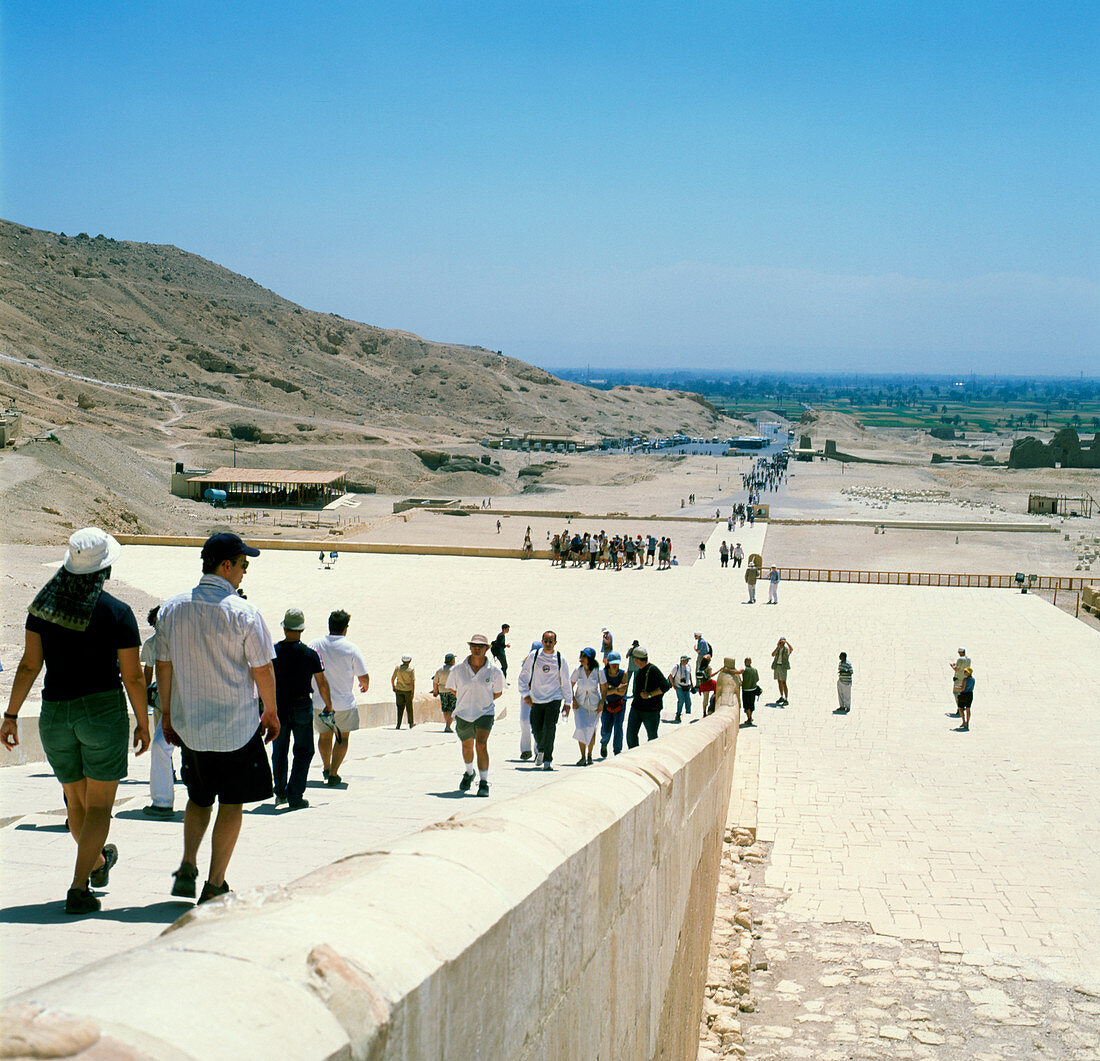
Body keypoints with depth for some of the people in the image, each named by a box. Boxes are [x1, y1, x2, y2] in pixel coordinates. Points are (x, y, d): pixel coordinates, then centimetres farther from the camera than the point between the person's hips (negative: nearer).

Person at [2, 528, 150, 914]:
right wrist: (143, 722, 5)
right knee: (99, 805, 4)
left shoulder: (43, 605, 0)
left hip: (55, 715, 4)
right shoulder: (118, 613, -9)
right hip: (103, 709, -4)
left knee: (75, 800, 21)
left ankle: (98, 861, 43)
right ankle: (79, 888, -5)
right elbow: (132, 677, -7)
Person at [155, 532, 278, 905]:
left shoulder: (171, 609, 1)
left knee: (198, 798, 22)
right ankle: (215, 885, 7)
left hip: (189, 725, 5)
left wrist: (167, 713, 17)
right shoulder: (243, 613, -13)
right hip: (237, 727, -5)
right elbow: (262, 669, -9)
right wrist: (272, 712, 5)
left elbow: (163, 666, 7)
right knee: (232, 804, 6)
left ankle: (187, 868, 10)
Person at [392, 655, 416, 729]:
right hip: (408, 690, -2)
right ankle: (411, 723, 25)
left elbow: (392, 678, -1)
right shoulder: (411, 670, -10)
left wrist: (393, 687, 15)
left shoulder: (397, 667, -3)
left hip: (399, 689, 2)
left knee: (400, 707, 6)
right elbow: (413, 682, -14)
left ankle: (398, 725, -2)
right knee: (409, 707, 13)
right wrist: (413, 693, -11)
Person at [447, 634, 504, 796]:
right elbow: (452, 688, 12)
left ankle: (483, 782, -14)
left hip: (485, 713, -2)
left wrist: (484, 702, 9)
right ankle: (468, 773, 48)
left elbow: (498, 691, 11)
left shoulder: (494, 672, -7)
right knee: (467, 747, 19)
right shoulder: (458, 670, -6)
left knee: (481, 745, -20)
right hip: (463, 714, 2)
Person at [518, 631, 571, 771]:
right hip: (536, 700, 1)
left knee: (549, 728, -15)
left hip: (554, 699, -1)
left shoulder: (560, 659, 0)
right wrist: (525, 694, -2)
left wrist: (568, 703, 8)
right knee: (537, 730, 4)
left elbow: (565, 682, 8)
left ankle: (547, 760, -7)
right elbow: (523, 676, 7)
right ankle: (539, 749, 36)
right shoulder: (534, 656, 0)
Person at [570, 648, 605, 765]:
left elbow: (604, 688, 1)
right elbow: (570, 686, 6)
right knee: (581, 728, -11)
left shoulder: (598, 672, -10)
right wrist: (573, 700, -4)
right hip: (580, 703, 0)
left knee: (591, 729, 3)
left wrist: (602, 703, -6)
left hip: (594, 704, 0)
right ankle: (582, 757, -2)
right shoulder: (578, 671, -7)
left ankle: (589, 755, 21)